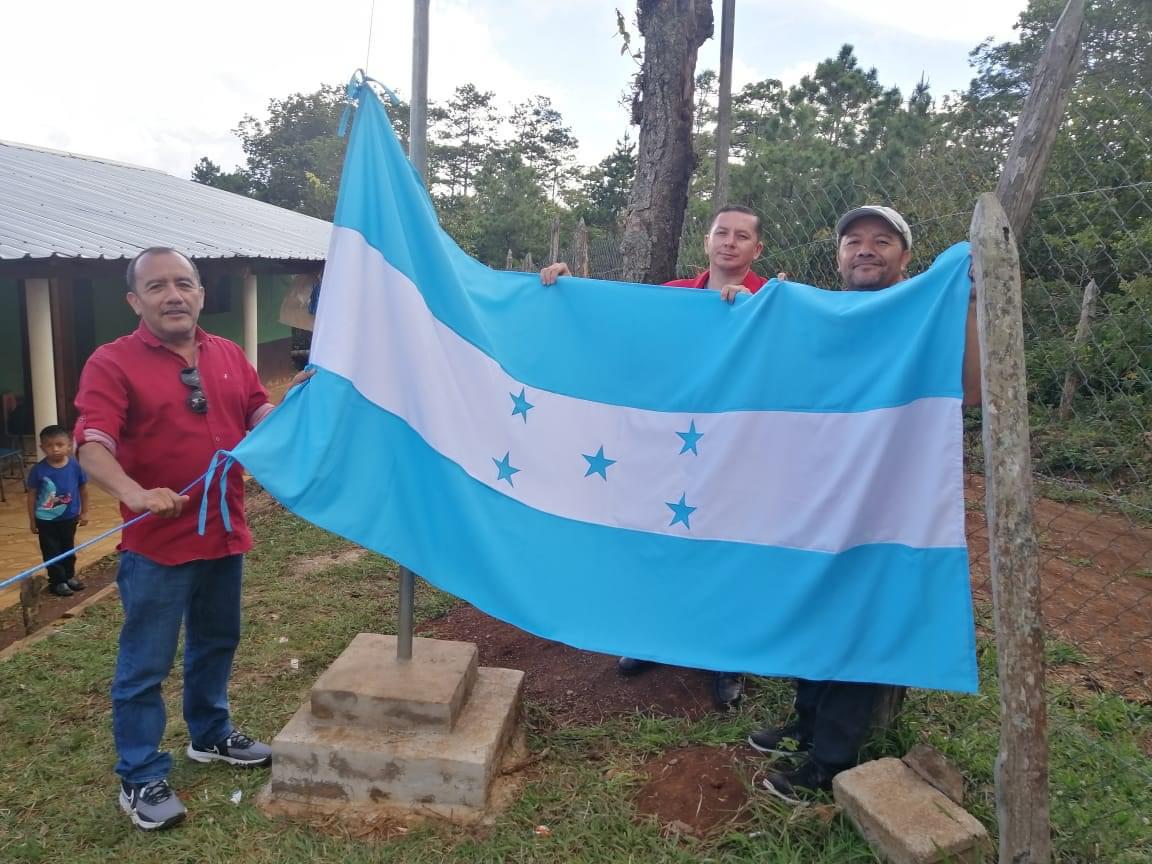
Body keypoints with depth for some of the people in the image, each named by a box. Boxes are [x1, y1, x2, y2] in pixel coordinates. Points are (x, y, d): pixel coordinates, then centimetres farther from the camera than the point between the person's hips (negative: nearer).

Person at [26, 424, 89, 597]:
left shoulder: (75, 466, -12)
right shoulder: (38, 469, -17)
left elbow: (83, 489, 1)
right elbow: (32, 495, -7)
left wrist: (84, 512, 6)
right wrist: (32, 520, -2)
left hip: (69, 517, 2)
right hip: (46, 519, -2)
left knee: (68, 549, 19)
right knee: (52, 552, 7)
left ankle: (69, 576, 35)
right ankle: (57, 581, 19)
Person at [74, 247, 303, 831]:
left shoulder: (229, 356, 6)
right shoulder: (113, 363, -11)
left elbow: (259, 420, 10)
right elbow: (92, 447, -21)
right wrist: (136, 495, -39)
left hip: (225, 535, 6)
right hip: (156, 545, -6)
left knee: (216, 644, 21)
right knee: (144, 665, 6)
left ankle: (211, 735, 42)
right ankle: (141, 779, 21)